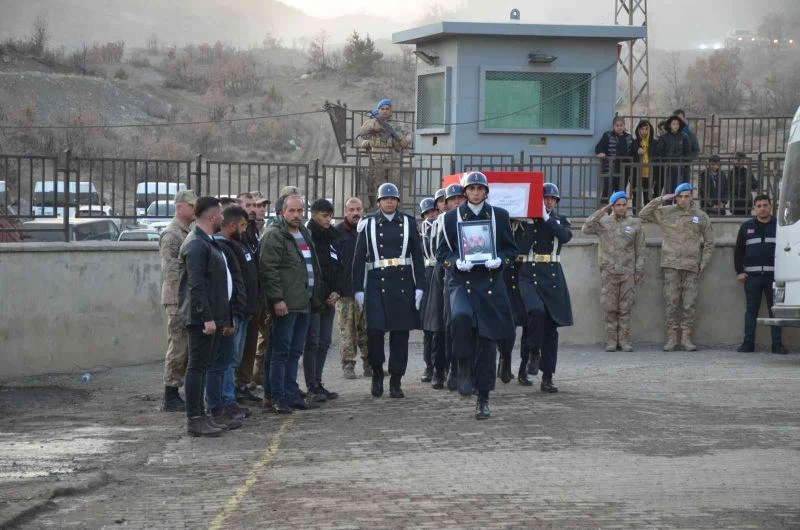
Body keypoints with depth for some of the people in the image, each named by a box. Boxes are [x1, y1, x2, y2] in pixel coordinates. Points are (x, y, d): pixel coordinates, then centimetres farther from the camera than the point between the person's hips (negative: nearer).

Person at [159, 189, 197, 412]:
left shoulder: (189, 233, 17)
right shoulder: (171, 235, -11)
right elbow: (171, 272, -18)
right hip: (177, 300, -9)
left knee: (189, 349, 10)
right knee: (178, 348, -7)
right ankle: (171, 399, -3)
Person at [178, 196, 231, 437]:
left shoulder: (208, 243, 20)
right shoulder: (196, 245, -14)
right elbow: (196, 285, -21)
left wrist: (225, 319, 23)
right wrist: (206, 317, -25)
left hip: (212, 317, 10)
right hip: (201, 317, -10)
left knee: (203, 366, 12)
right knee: (197, 366, -7)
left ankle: (200, 416, 16)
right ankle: (194, 420, -7)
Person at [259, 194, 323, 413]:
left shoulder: (304, 234, 19)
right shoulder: (274, 235, -8)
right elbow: (268, 269, -15)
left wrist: (315, 298, 20)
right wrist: (277, 299, -20)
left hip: (304, 303, 8)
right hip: (285, 304, -8)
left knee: (295, 351, 12)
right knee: (282, 350, -6)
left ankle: (291, 395, 17)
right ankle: (278, 398, -3)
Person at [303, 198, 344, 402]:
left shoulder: (332, 238, 15)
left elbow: (339, 267, 17)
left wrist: (337, 291, 1)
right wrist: (322, 296, -12)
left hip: (329, 299, 7)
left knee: (324, 343, 8)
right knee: (312, 343, -6)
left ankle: (317, 384, 14)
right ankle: (312, 387, -5)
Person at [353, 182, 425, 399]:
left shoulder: (408, 223, 8)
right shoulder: (368, 225, 5)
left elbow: (417, 256, 9)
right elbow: (359, 258, 4)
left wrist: (419, 287, 2)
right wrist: (358, 289, -2)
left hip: (403, 284, 1)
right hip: (376, 283, -1)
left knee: (400, 334, 2)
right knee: (374, 330, -11)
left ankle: (396, 381, 10)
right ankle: (377, 373, 12)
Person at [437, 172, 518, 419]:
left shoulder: (499, 216, 9)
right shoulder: (451, 217, 7)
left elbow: (511, 249, 13)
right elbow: (442, 252, 9)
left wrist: (499, 260, -9)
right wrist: (456, 262, -12)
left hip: (490, 285, 1)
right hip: (461, 282, -1)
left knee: (488, 342, 2)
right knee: (461, 317, -34)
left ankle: (483, 399, 12)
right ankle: (465, 369, -15)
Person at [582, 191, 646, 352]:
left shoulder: (635, 224, 9)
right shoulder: (603, 222, 8)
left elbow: (640, 250, 9)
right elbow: (586, 229, -8)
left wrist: (639, 270, 2)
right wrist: (600, 212, -10)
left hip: (628, 272, 0)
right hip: (608, 271, 0)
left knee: (625, 308, 0)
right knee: (609, 308, -2)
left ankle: (624, 340, 4)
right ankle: (611, 341, 2)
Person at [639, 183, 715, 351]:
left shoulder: (700, 216, 10)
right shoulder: (665, 213, 8)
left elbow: (709, 243, 14)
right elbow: (643, 215, 3)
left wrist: (703, 265, 6)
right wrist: (660, 200, -2)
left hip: (691, 266, 0)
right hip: (671, 265, 0)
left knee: (689, 304, -1)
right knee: (672, 303, -2)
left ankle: (686, 337, 3)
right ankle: (672, 337, 2)